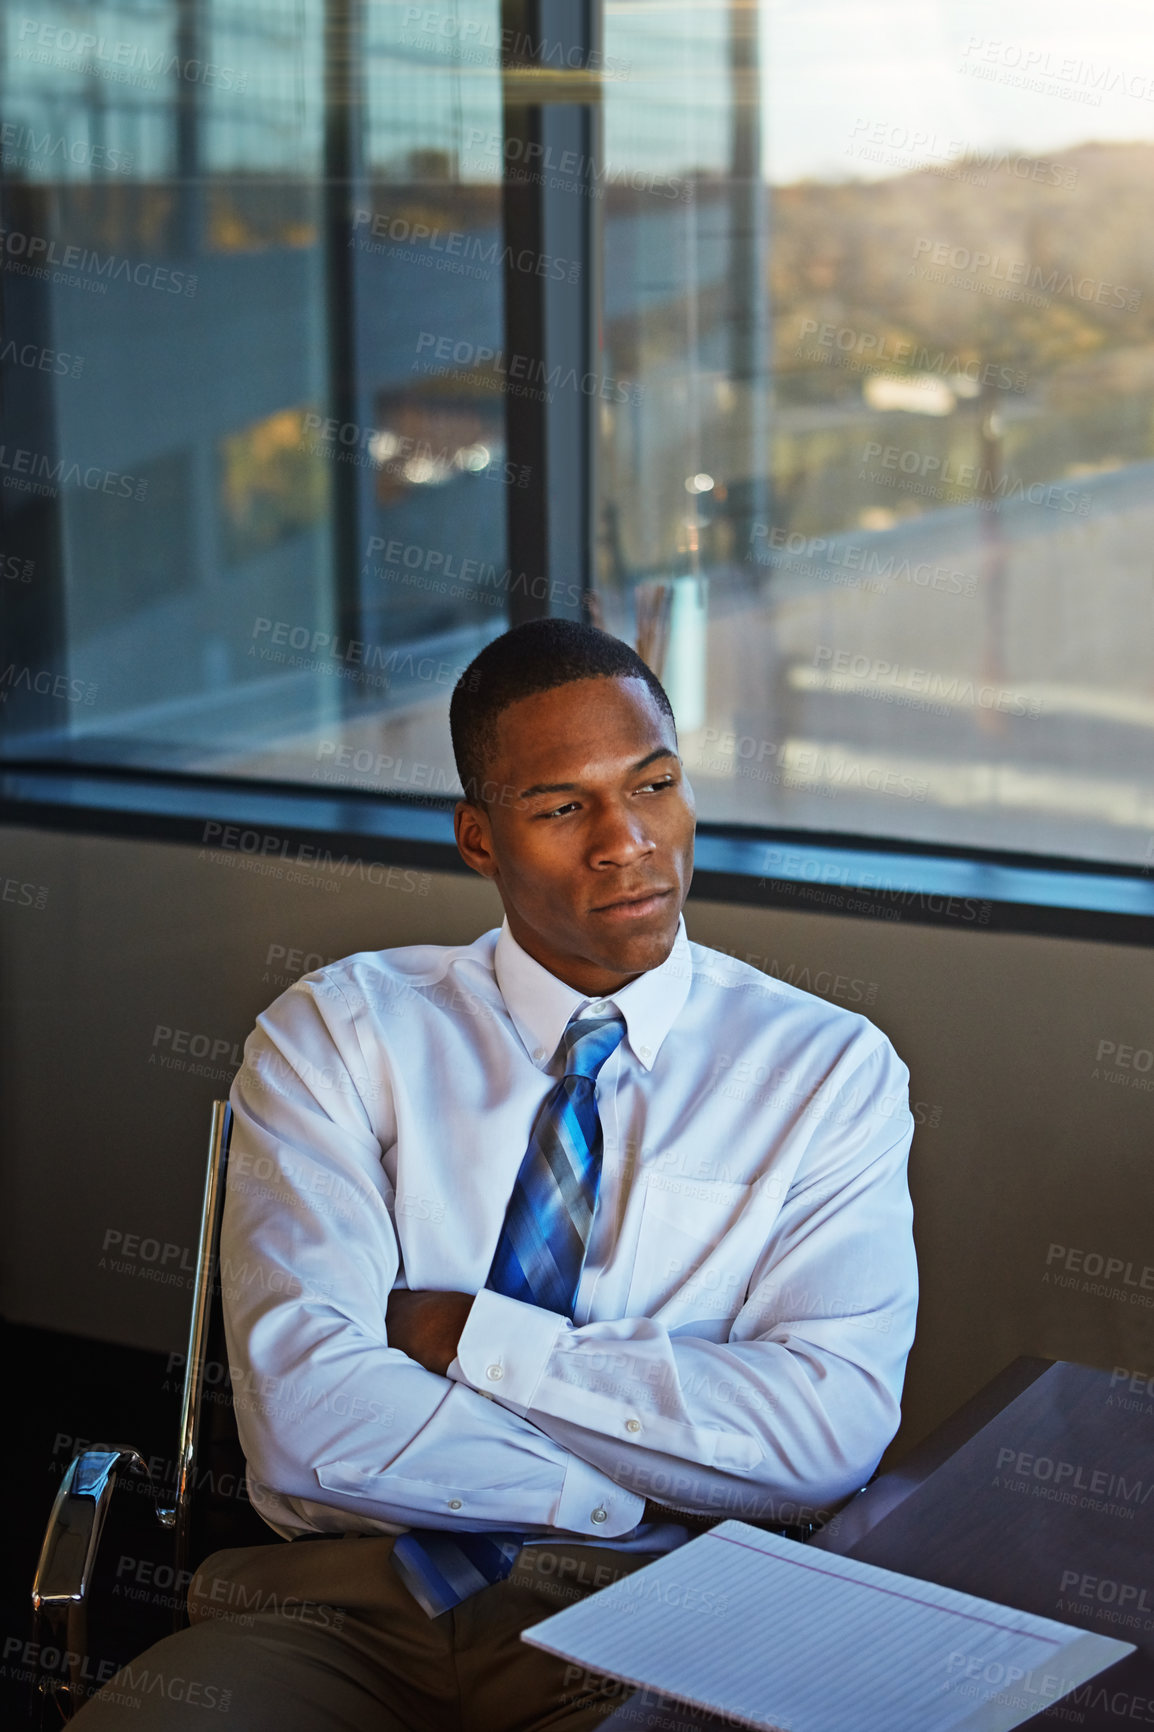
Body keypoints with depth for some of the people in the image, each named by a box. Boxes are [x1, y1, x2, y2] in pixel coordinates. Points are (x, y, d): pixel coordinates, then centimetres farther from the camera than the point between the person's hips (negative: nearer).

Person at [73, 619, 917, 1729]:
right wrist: (657, 1489, -8)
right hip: (344, 1595, 1)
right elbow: (305, 1418, -7)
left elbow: (828, 1432, -8)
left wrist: (468, 1335, -8)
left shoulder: (831, 1070, 7)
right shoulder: (336, 1034, 6)